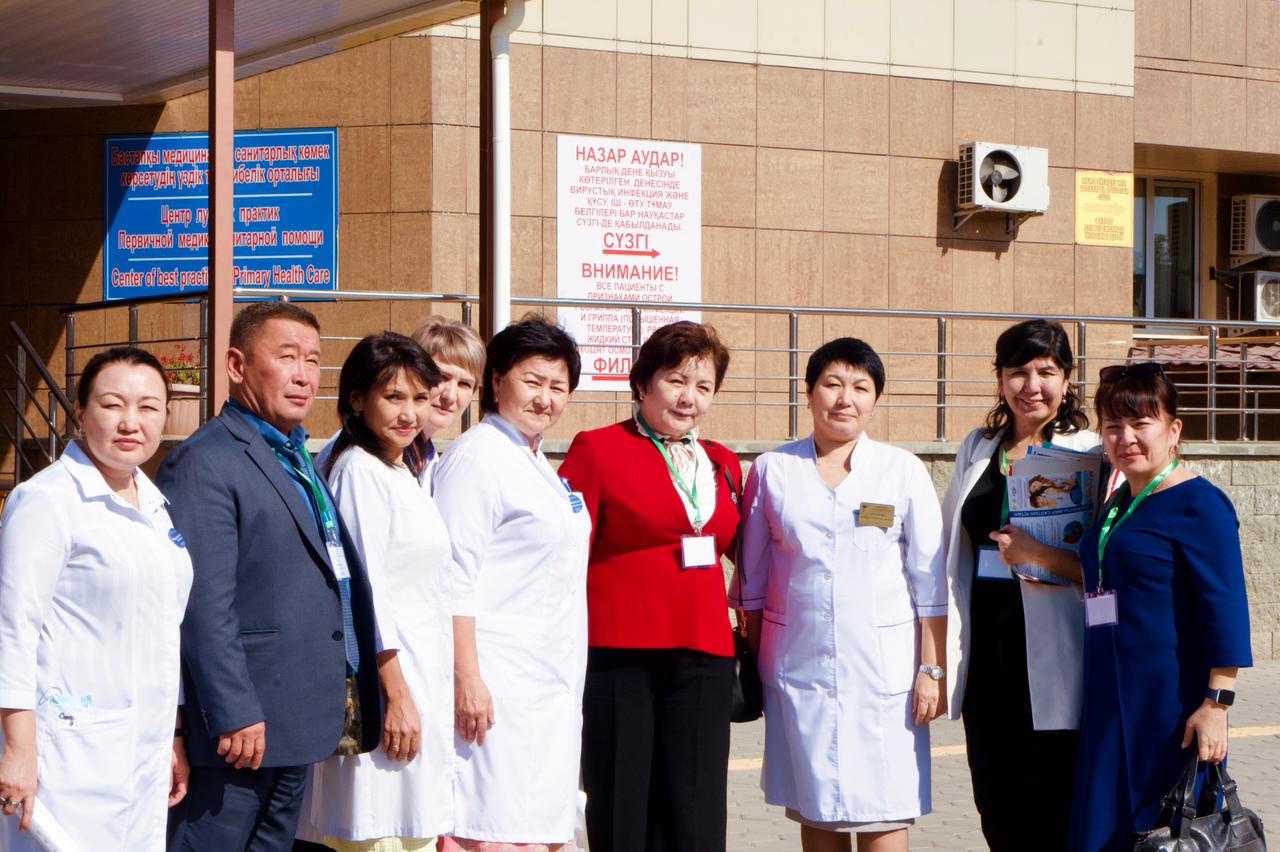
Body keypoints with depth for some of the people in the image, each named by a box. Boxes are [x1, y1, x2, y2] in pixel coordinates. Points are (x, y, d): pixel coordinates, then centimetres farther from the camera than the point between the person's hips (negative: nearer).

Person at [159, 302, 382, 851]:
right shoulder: (206, 462, -12)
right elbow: (205, 604, -18)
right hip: (245, 723, -9)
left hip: (299, 719, 9)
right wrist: (234, 715, -22)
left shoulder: (300, 460, 18)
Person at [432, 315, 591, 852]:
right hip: (498, 685, -9)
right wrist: (466, 679, -21)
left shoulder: (538, 465, 18)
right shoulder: (478, 457, -10)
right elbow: (455, 577, -16)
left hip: (554, 685, 9)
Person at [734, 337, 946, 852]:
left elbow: (929, 582, 3)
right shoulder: (773, 470, 6)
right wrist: (750, 666, 6)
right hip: (798, 666, 1)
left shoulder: (903, 471, 4)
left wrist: (931, 670, -2)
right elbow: (752, 579, 10)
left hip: (883, 667, -1)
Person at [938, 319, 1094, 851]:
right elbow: (950, 550, 19)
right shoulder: (977, 449, 13)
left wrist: (1039, 556, -23)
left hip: (1050, 659, -5)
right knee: (995, 808, 10)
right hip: (984, 651, 5)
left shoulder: (1090, 456, -4)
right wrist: (940, 659, 14)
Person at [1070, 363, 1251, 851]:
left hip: (1170, 709, -8)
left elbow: (1225, 609, -15)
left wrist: (1216, 703, -20)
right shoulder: (1117, 505, 15)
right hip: (1110, 705, 8)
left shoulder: (1198, 505, -10)